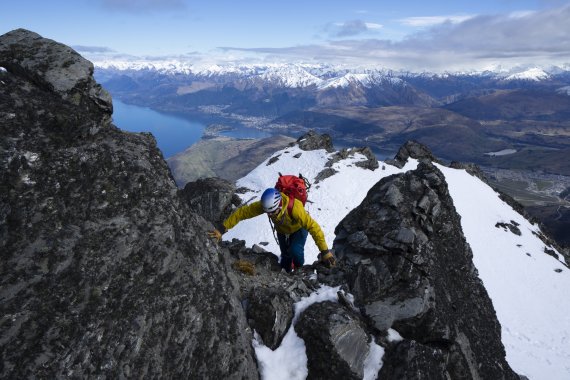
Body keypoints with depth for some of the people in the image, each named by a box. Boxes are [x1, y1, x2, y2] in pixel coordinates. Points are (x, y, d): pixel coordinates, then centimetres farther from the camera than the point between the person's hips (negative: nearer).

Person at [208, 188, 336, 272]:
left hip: (299, 228, -3)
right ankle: (285, 273, 42)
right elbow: (241, 212, -29)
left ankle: (299, 271, 10)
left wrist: (325, 252, -44)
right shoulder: (263, 205, -36)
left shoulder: (295, 207, -47)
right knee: (286, 255, 8)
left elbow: (313, 227, -44)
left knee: (295, 251, -24)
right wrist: (222, 229, -31)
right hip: (282, 230, 3)